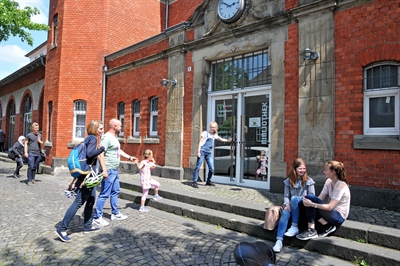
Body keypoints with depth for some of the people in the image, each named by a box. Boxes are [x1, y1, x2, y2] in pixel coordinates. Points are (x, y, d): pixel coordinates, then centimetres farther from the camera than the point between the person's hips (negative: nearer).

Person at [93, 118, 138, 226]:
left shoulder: (115, 137, 15)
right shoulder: (107, 137, -16)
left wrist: (129, 157, 31)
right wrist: (104, 170, -28)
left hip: (115, 170, 10)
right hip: (108, 170, -10)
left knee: (115, 192, 17)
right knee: (104, 194, -3)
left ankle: (115, 214, 29)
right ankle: (97, 217, 8)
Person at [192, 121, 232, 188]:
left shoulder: (214, 135, 18)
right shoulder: (205, 133, 2)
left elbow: (221, 139, 35)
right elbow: (200, 142, -2)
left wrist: (228, 140, 23)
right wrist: (198, 151, -11)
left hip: (209, 153, 5)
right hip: (202, 152, -5)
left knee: (212, 168, 2)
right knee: (198, 167, -9)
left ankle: (208, 181, 20)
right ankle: (194, 182, -5)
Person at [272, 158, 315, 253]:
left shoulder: (308, 181, 3)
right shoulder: (289, 181, 8)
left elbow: (312, 196, 0)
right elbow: (286, 195, 6)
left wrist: (302, 199, -17)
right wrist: (287, 204, -13)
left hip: (304, 206, -2)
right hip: (291, 206, 2)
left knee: (294, 198, -33)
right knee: (285, 213, -30)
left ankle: (295, 227, -27)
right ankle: (279, 240, -36)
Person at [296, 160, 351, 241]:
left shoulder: (341, 185, -19)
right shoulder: (329, 181, 5)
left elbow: (330, 207, -24)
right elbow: (320, 198, -2)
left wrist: (312, 204, -30)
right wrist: (308, 202, -20)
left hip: (339, 217, -8)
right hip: (331, 212, 8)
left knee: (310, 197, -24)